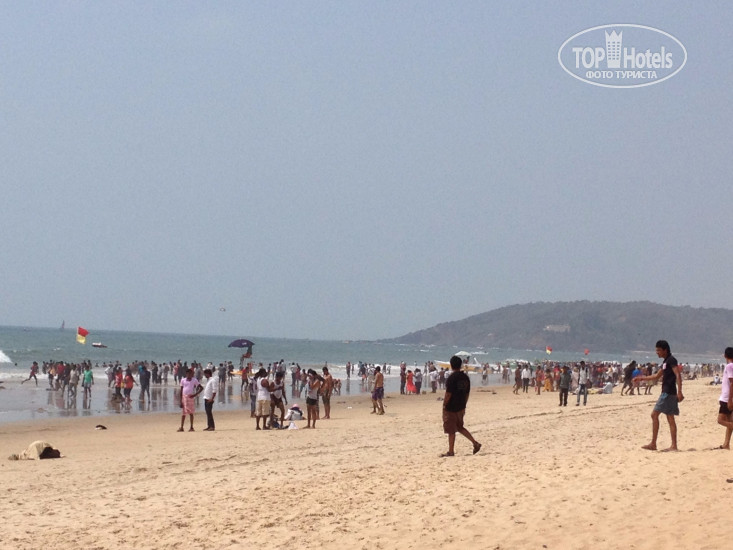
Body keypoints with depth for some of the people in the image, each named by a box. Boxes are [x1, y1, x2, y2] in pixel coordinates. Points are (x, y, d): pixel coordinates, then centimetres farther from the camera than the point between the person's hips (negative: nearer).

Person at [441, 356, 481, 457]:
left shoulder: (452, 378, -17)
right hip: (460, 407, 7)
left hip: (451, 408, -7)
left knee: (451, 430, 2)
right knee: (460, 427, 20)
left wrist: (444, 406, -10)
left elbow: (448, 394, -19)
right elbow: (467, 393, 12)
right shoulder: (465, 377, 6)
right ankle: (475, 443, 12)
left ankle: (451, 451, 7)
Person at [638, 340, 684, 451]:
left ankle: (653, 444, -6)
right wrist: (642, 378, 26)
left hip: (668, 393, -10)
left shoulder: (671, 360, -10)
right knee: (670, 418, 6)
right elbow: (656, 377, 29)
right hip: (666, 393, 10)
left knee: (654, 414, -7)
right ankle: (674, 445, 4)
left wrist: (679, 391, -27)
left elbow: (678, 375, -19)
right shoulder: (665, 362, 19)